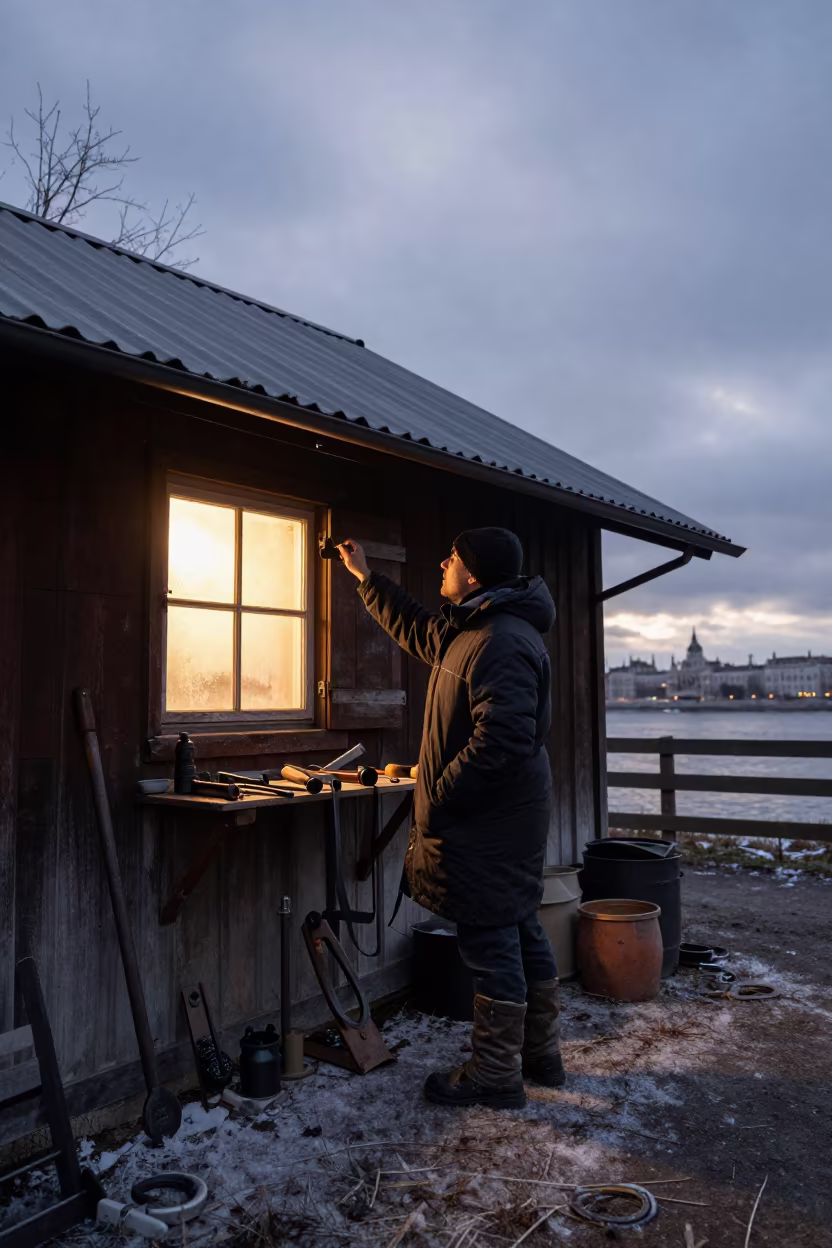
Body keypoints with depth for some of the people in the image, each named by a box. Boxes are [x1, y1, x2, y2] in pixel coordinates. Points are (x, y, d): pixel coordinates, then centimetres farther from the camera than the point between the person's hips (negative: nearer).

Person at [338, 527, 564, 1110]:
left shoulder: (503, 643, -22)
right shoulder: (470, 629, 12)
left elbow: (501, 737, -29)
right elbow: (416, 628, 30)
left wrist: (437, 797, -21)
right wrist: (366, 576, 31)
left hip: (489, 824, -11)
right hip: (504, 820, 11)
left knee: (491, 942, 1)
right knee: (522, 932, 18)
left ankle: (494, 1075, 15)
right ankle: (540, 1052, 33)